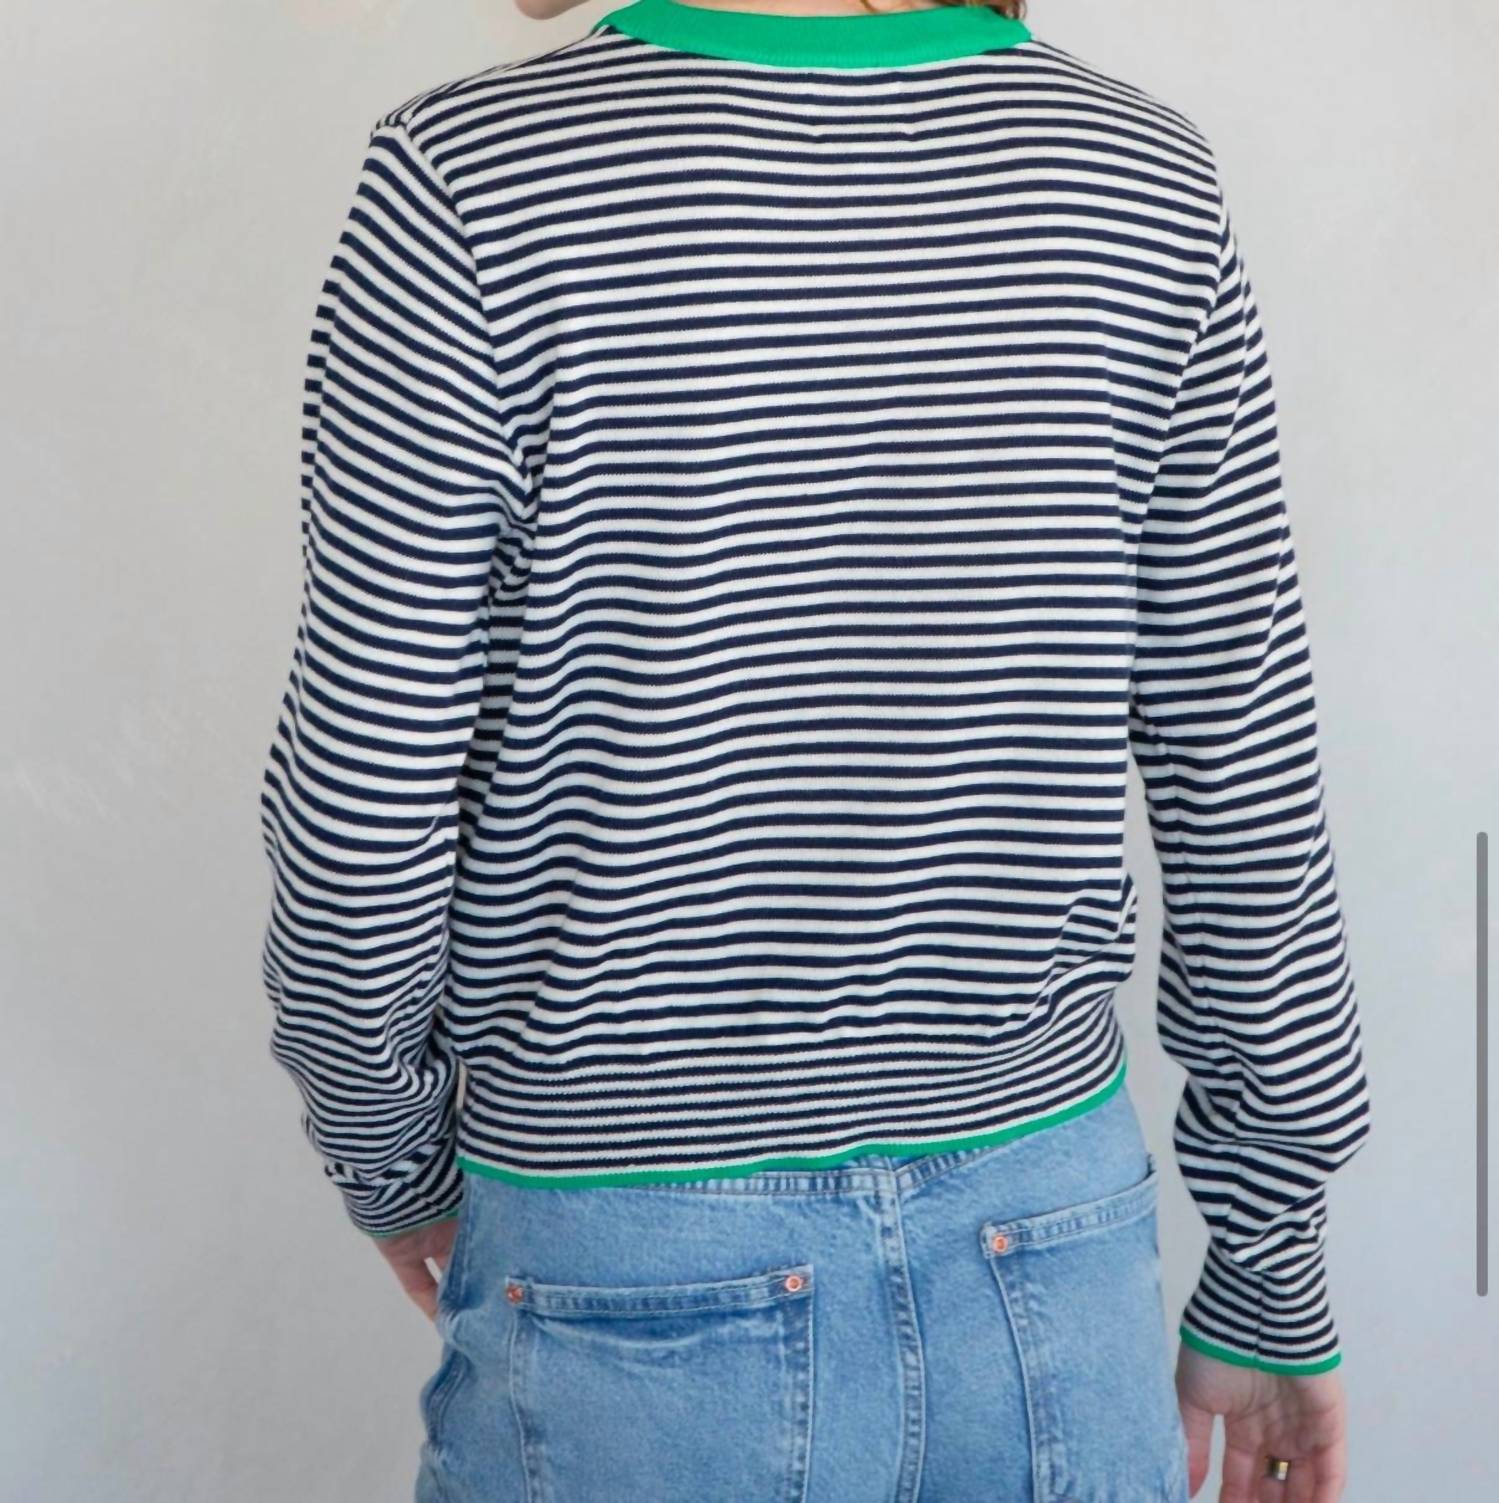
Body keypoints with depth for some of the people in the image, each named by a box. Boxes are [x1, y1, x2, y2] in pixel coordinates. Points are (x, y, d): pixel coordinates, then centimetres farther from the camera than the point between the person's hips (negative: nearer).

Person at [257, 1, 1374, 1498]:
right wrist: (1274, 1279, 9)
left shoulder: (469, 180, -15)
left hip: (641, 1308, -2)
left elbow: (359, 838, -14)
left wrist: (390, 1157, 8)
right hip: (1059, 1267, 3)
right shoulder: (1149, 179, -5)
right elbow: (1247, 800, -3)